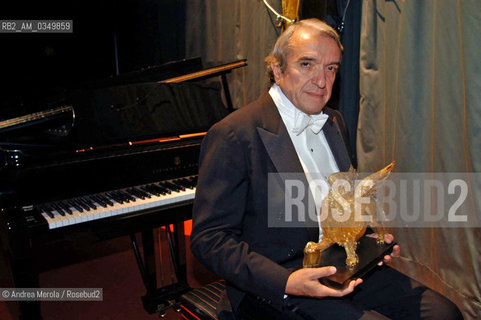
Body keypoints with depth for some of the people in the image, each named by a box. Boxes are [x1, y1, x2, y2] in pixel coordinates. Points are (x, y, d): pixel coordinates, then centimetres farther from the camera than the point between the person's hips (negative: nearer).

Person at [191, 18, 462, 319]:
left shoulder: (334, 122, 11)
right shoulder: (234, 135, -16)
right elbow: (209, 237, -16)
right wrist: (285, 282, -27)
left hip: (344, 269, 7)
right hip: (273, 288, -7)